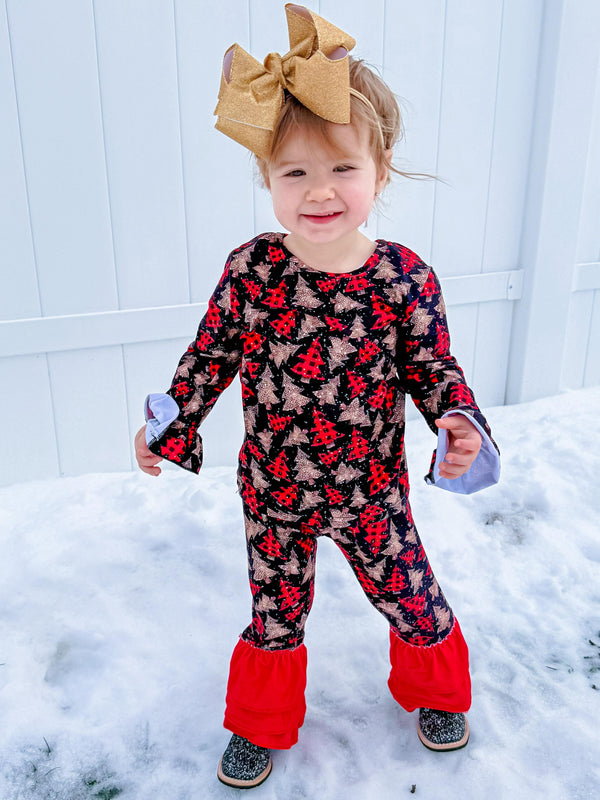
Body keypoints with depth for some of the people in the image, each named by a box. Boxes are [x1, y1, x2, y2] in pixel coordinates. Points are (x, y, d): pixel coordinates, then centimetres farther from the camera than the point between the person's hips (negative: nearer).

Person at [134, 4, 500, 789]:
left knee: (413, 600, 18)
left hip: (372, 490, 0)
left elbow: (433, 369, -5)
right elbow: (210, 355, -1)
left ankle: (435, 690, 53)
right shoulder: (251, 269, -14)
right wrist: (170, 426, -1)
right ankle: (262, 724, 49)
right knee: (276, 615, 18)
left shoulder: (405, 277, -15)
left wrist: (461, 427, -22)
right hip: (273, 491, 1)